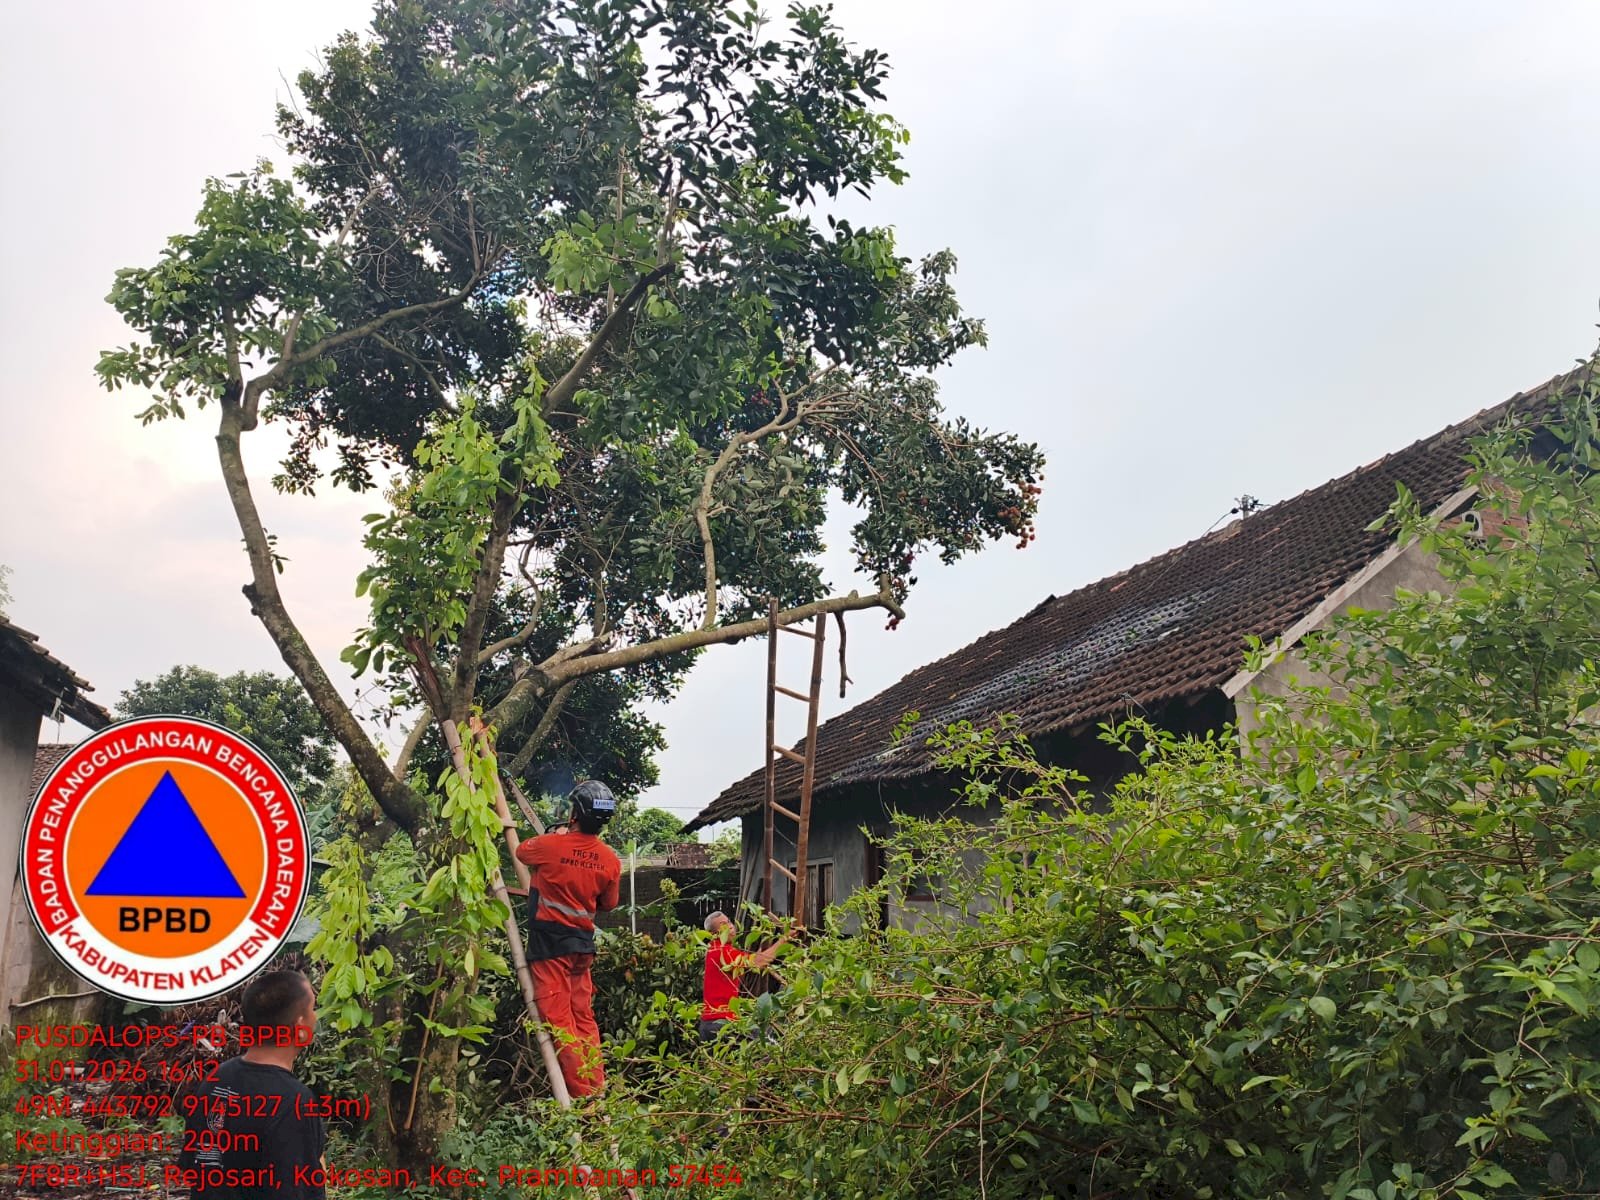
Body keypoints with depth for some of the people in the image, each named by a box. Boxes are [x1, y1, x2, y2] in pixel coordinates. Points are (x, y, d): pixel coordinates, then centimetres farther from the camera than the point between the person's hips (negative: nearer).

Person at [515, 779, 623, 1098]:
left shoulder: (550, 845, -15)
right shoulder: (611, 860, -2)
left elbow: (520, 851, 9)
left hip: (549, 942, -5)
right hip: (583, 942, 5)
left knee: (559, 1018, -3)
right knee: (584, 1018, 13)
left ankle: (582, 1093, -6)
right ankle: (598, 1089, 11)